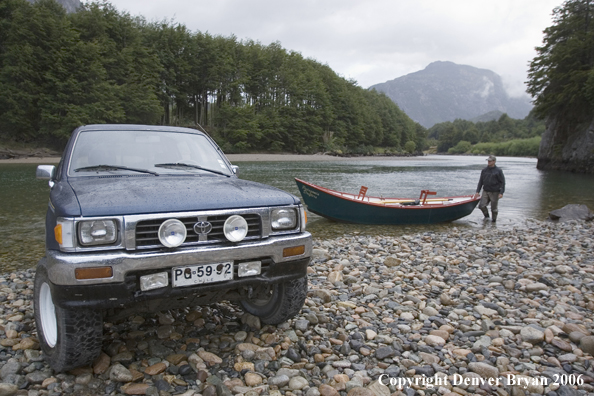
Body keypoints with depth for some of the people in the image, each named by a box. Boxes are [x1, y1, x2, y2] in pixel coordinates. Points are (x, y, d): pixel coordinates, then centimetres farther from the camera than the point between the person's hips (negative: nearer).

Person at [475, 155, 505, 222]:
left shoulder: (498, 171, -3)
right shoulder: (484, 170, 8)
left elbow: (503, 182, -4)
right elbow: (480, 182, 13)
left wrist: (501, 193, -12)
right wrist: (477, 191, 7)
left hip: (495, 192, -3)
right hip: (485, 192, 3)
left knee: (494, 208, 3)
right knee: (481, 205, -9)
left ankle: (494, 220, 23)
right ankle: (486, 216, 17)